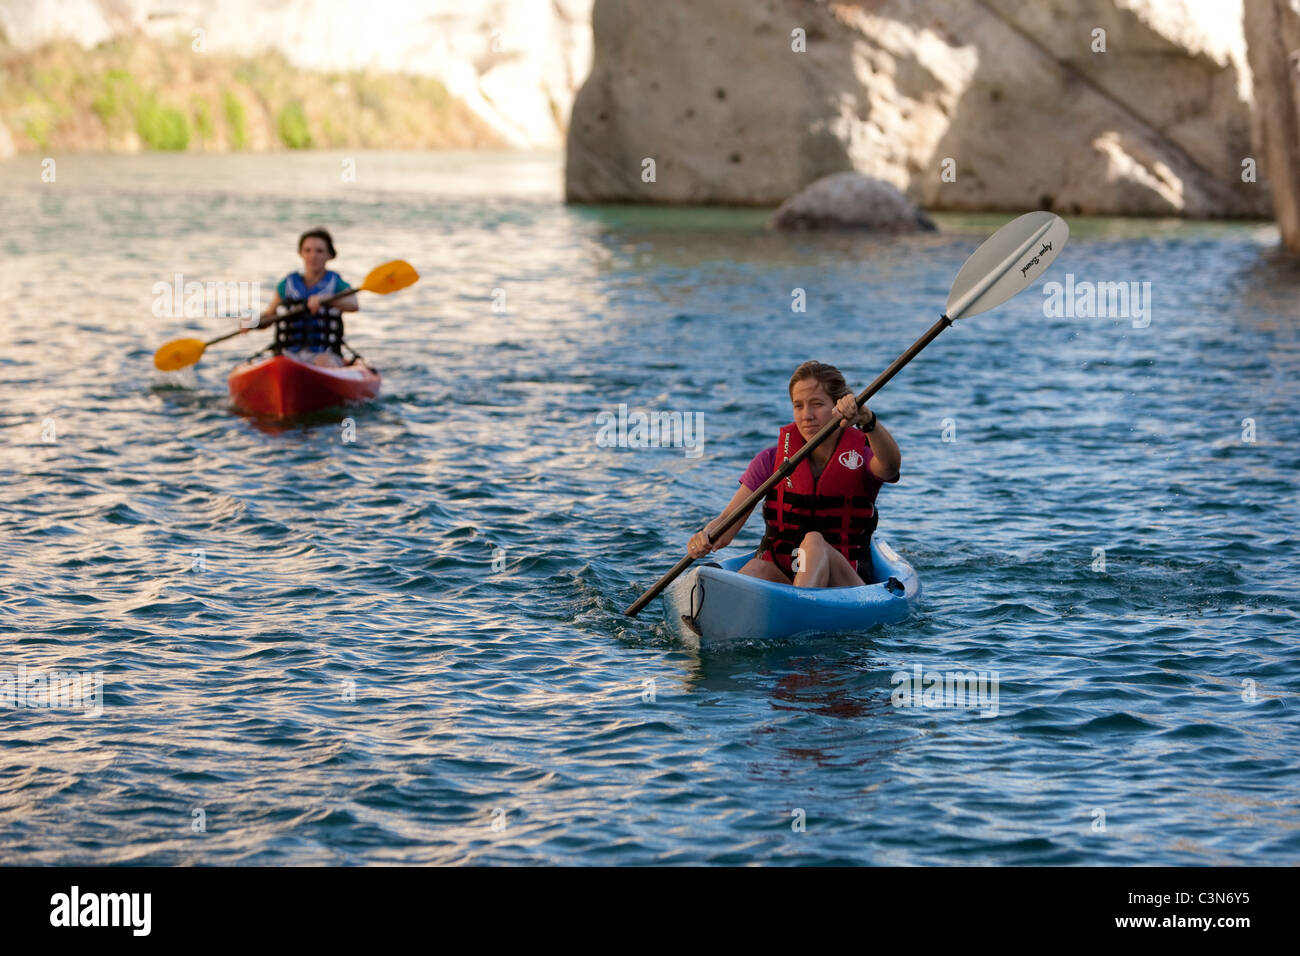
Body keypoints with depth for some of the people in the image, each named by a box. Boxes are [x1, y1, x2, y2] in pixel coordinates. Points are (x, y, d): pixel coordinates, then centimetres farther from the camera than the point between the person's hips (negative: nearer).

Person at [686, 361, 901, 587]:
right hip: (779, 577, 2)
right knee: (756, 569, -32)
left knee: (814, 542, -33)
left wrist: (867, 420, -45)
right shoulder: (772, 460, 6)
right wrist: (705, 537, -24)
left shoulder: (861, 456, 1)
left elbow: (890, 464, -25)